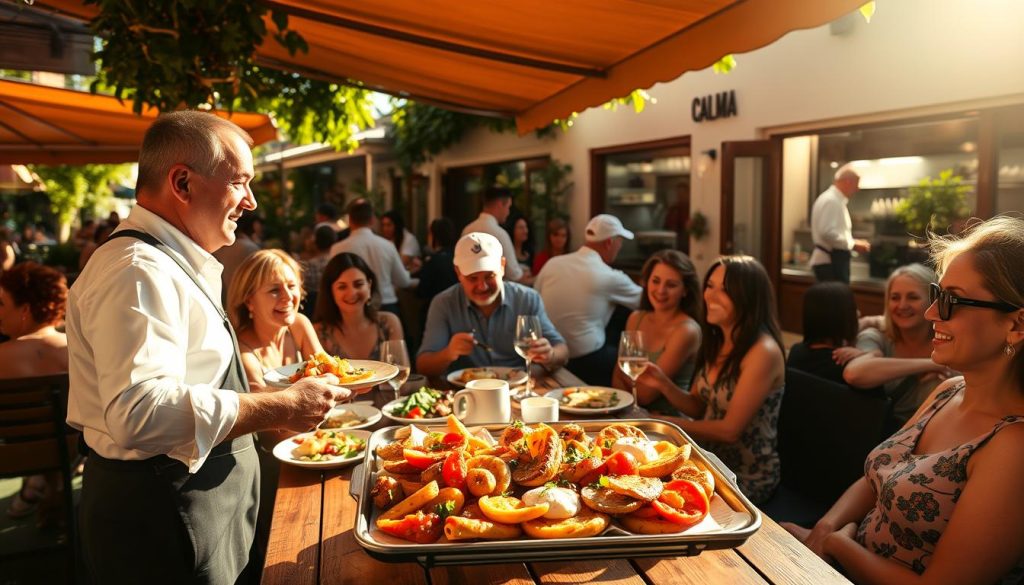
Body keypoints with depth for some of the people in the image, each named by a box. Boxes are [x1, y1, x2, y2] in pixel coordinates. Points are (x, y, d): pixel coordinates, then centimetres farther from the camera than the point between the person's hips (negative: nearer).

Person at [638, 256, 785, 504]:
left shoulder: (763, 352, -21)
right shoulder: (717, 343, 3)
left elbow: (730, 430, -21)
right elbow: (697, 408, 7)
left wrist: (668, 423, -12)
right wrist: (663, 384, -11)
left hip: (747, 480, -6)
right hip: (711, 461, 6)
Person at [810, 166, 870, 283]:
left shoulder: (836, 200, 16)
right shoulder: (831, 201, -15)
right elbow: (828, 233, -25)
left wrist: (853, 243, 12)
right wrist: (853, 244, -15)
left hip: (834, 260, 10)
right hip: (830, 262, -10)